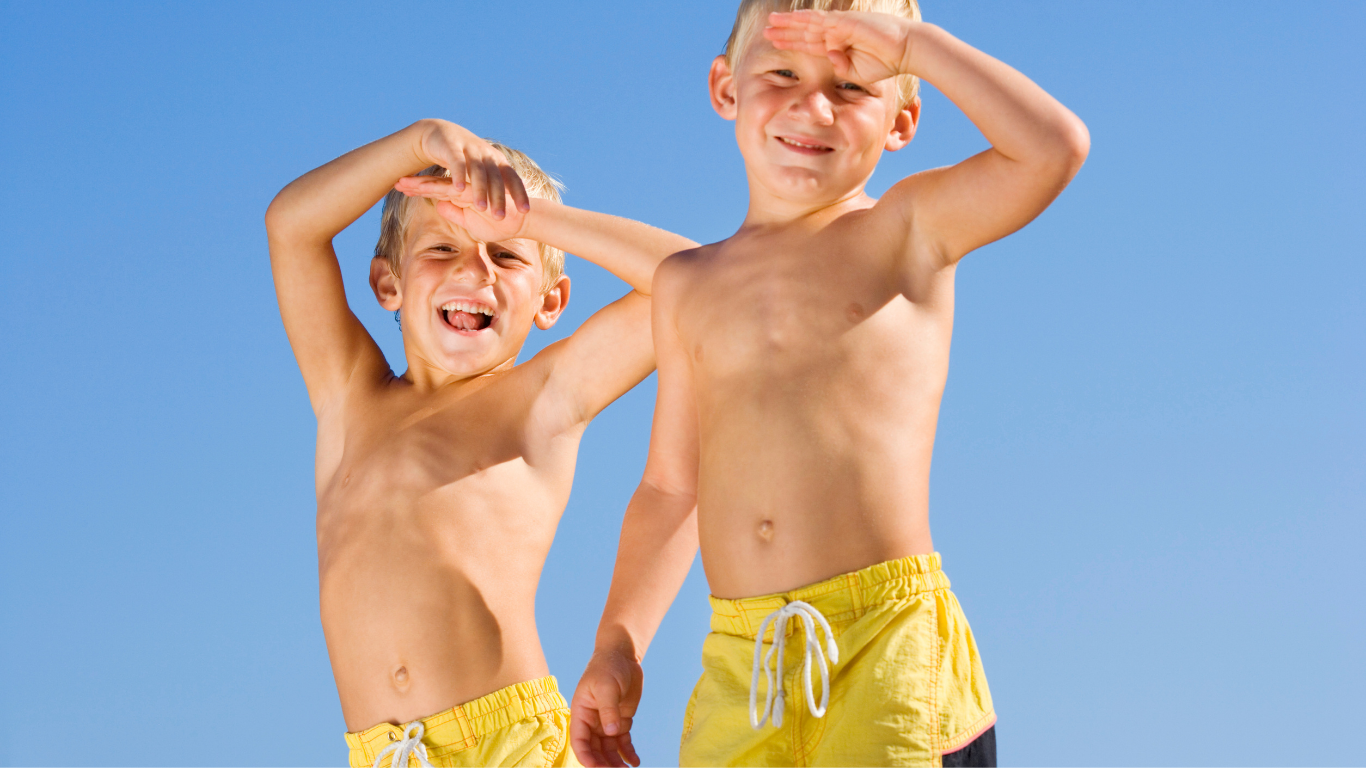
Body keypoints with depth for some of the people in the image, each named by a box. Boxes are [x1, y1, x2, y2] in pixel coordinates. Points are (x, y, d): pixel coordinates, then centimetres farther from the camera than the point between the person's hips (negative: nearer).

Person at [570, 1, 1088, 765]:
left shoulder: (907, 230, 5)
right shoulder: (688, 285, 17)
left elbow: (1054, 145, -12)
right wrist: (618, 645, 15)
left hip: (890, 643, -4)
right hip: (740, 667, 4)